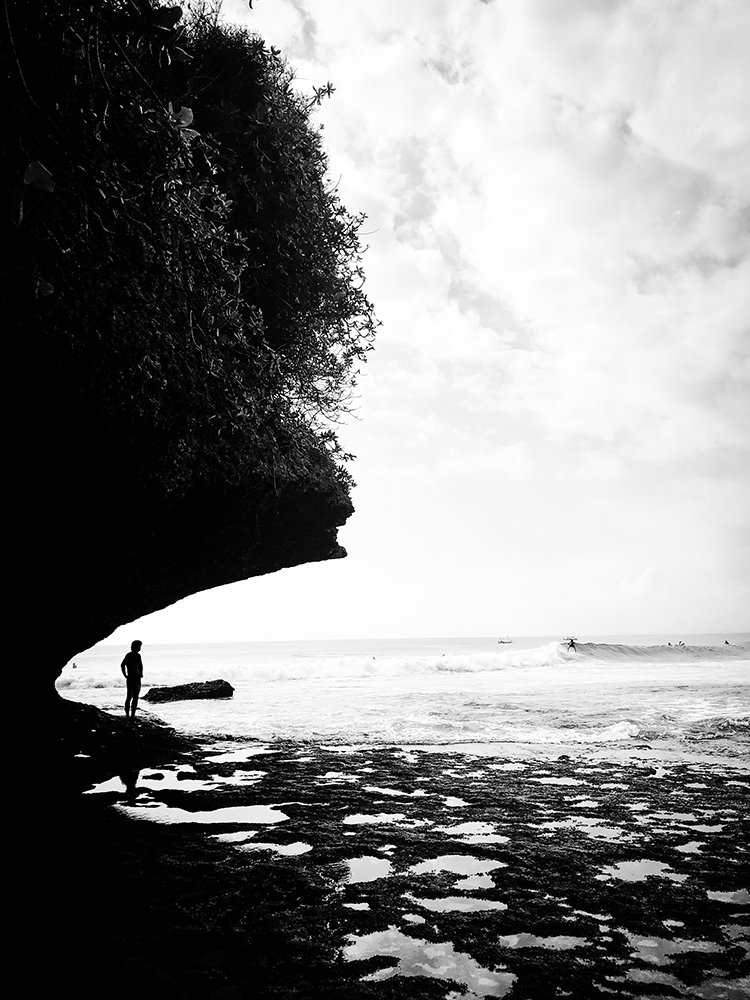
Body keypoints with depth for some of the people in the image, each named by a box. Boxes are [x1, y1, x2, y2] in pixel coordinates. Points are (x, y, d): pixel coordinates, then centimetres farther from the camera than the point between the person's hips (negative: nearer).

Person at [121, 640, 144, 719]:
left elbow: (122, 665, 7)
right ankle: (132, 715, -1)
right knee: (135, 698, 0)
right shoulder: (137, 655, -13)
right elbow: (140, 665, -25)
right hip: (136, 678, -7)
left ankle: (127, 715, 16)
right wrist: (141, 674, -10)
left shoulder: (128, 655, 10)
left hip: (129, 678, 7)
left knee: (129, 697, 15)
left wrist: (125, 675, 8)